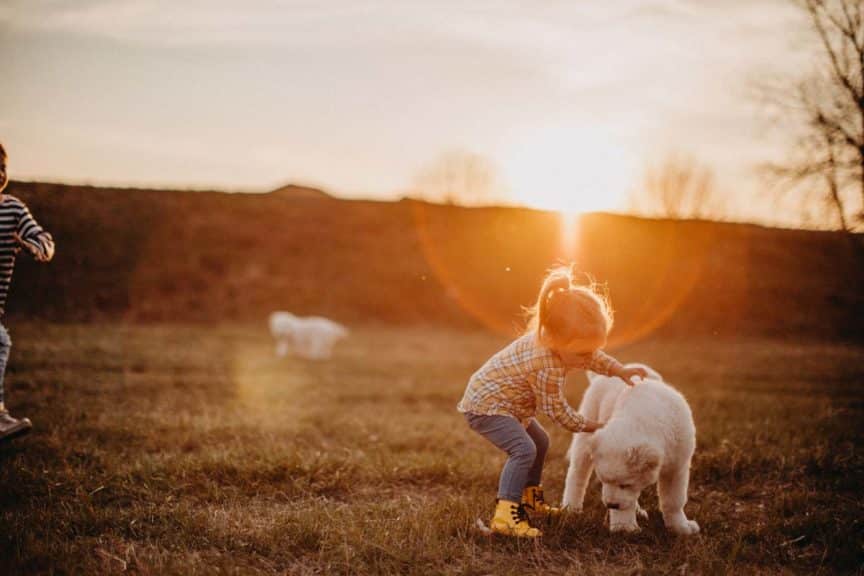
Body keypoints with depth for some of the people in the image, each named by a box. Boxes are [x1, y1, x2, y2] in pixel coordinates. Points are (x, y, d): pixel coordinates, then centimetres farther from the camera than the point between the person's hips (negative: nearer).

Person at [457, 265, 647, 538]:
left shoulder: (556, 342, -8)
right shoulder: (547, 367, -35)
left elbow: (596, 358, 13)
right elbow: (557, 410, -21)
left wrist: (622, 371, 4)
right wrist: (589, 426, -9)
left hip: (501, 401, 10)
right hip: (485, 406, -10)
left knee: (540, 442, 21)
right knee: (524, 450, -25)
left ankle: (530, 499, 34)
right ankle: (505, 514, -27)